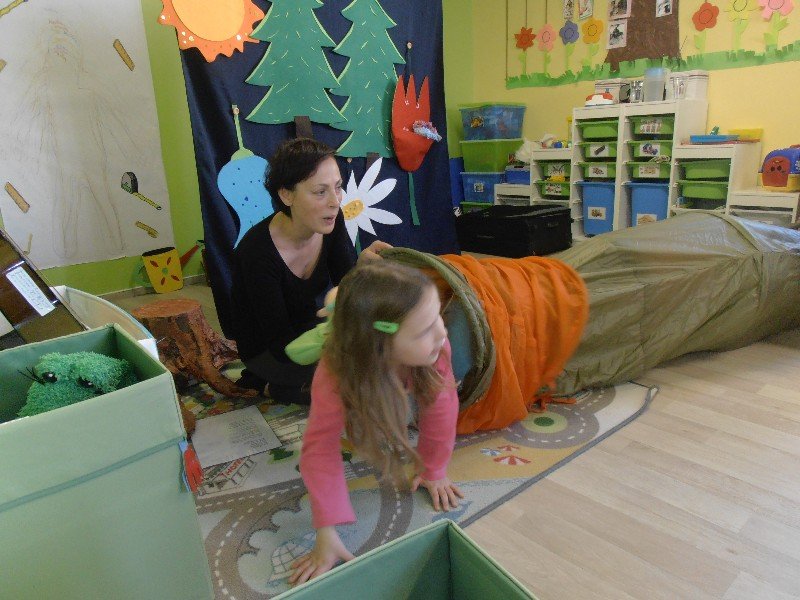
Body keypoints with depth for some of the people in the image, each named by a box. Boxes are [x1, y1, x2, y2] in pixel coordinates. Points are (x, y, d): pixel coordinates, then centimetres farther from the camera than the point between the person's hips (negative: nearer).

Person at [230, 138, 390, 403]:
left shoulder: (330, 221, -14)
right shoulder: (257, 253, -31)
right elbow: (283, 346, -29)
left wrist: (363, 263, -33)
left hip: (308, 327, 7)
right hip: (267, 351, -6)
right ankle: (282, 386, 2)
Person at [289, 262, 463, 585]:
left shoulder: (435, 348, -45)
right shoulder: (334, 376, -49)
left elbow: (440, 405, -30)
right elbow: (320, 448, -44)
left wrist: (434, 470, -21)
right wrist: (327, 534, -47)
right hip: (361, 384, 1)